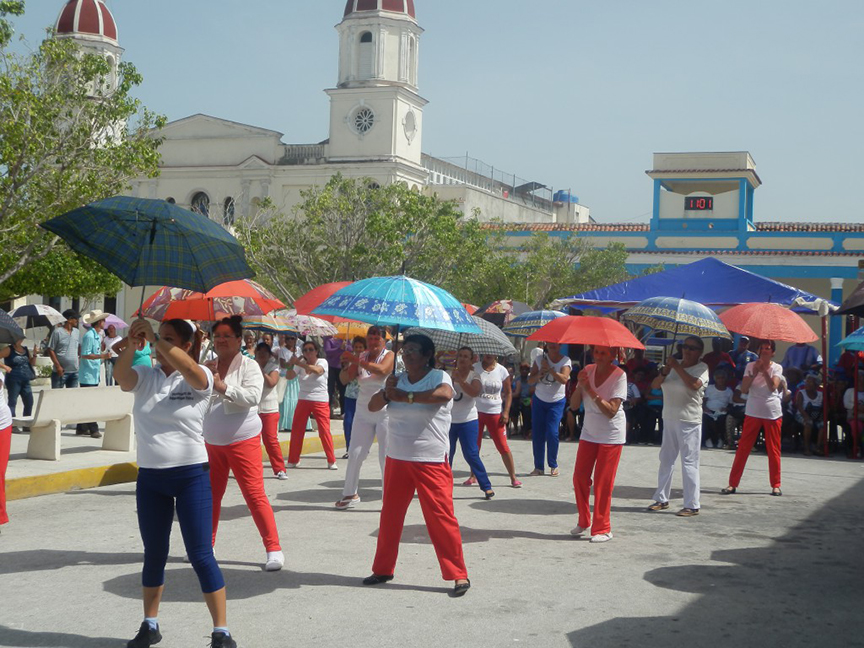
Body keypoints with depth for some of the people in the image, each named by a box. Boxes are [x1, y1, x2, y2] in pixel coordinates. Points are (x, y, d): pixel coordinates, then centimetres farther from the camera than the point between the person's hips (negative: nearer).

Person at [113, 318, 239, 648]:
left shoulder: (200, 377, -7)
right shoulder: (144, 376, 4)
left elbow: (186, 366, -29)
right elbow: (120, 376, -17)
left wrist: (153, 336, -29)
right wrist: (132, 344, -34)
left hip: (191, 476, -4)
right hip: (150, 478, 4)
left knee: (200, 556, -4)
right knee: (154, 555, 16)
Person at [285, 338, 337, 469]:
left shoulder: (322, 362, -7)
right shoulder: (300, 363, 2)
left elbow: (317, 370, -29)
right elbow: (289, 376, -7)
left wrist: (298, 363, -34)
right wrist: (291, 365, -25)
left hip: (321, 401, -3)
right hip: (303, 401, 3)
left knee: (324, 431, -6)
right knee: (296, 431, 5)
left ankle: (331, 461, 4)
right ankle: (292, 460, 17)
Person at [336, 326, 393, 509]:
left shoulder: (389, 355, -7)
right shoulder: (361, 357, 8)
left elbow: (381, 370, -28)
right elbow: (348, 378, 1)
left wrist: (357, 361, -30)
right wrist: (347, 365, -19)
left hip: (385, 413, -5)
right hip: (363, 412, 5)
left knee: (386, 456, -2)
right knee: (355, 454, 4)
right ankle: (350, 494, 15)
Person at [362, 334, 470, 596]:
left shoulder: (438, 377, -8)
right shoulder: (398, 379, 10)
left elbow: (444, 394, -31)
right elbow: (373, 406, 8)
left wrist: (406, 396, -25)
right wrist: (386, 393, -13)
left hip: (431, 461, -6)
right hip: (397, 459, 6)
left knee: (441, 517, -7)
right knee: (390, 515, 14)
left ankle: (459, 575, 0)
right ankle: (383, 569, 28)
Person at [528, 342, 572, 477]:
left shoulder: (565, 361, -5)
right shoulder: (540, 359, 2)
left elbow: (564, 379, -22)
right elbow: (530, 380, 1)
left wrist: (549, 369, -27)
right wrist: (540, 373, -17)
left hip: (556, 402, -3)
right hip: (539, 400, 3)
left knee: (552, 433, -11)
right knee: (537, 434, -1)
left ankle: (553, 466, 5)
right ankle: (539, 467, 6)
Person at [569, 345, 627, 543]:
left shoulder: (619, 375, -15)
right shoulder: (588, 370, 0)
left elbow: (611, 411, -23)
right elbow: (573, 406, -2)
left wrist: (590, 391, -27)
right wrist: (579, 386, -19)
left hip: (611, 436, -5)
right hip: (589, 433, 5)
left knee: (603, 484, -3)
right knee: (580, 477, 4)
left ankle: (602, 529, 6)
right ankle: (583, 521, 22)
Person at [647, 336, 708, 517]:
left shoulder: (702, 368, -5)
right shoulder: (674, 365, 12)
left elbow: (694, 384, -26)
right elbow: (654, 385, 7)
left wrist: (677, 367, -19)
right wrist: (665, 372, -10)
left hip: (689, 421, -7)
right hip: (669, 419, 7)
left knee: (689, 463, -6)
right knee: (666, 460, 12)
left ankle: (692, 505, -3)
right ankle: (661, 499, 22)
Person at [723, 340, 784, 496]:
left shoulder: (777, 368, 1)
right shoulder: (751, 366, 3)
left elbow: (773, 387, -16)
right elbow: (744, 389, -7)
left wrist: (764, 370, -20)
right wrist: (754, 373, -18)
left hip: (772, 413, -1)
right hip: (753, 413, 1)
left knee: (773, 450, 5)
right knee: (743, 448, -1)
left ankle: (776, 485, 15)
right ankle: (733, 483, 2)